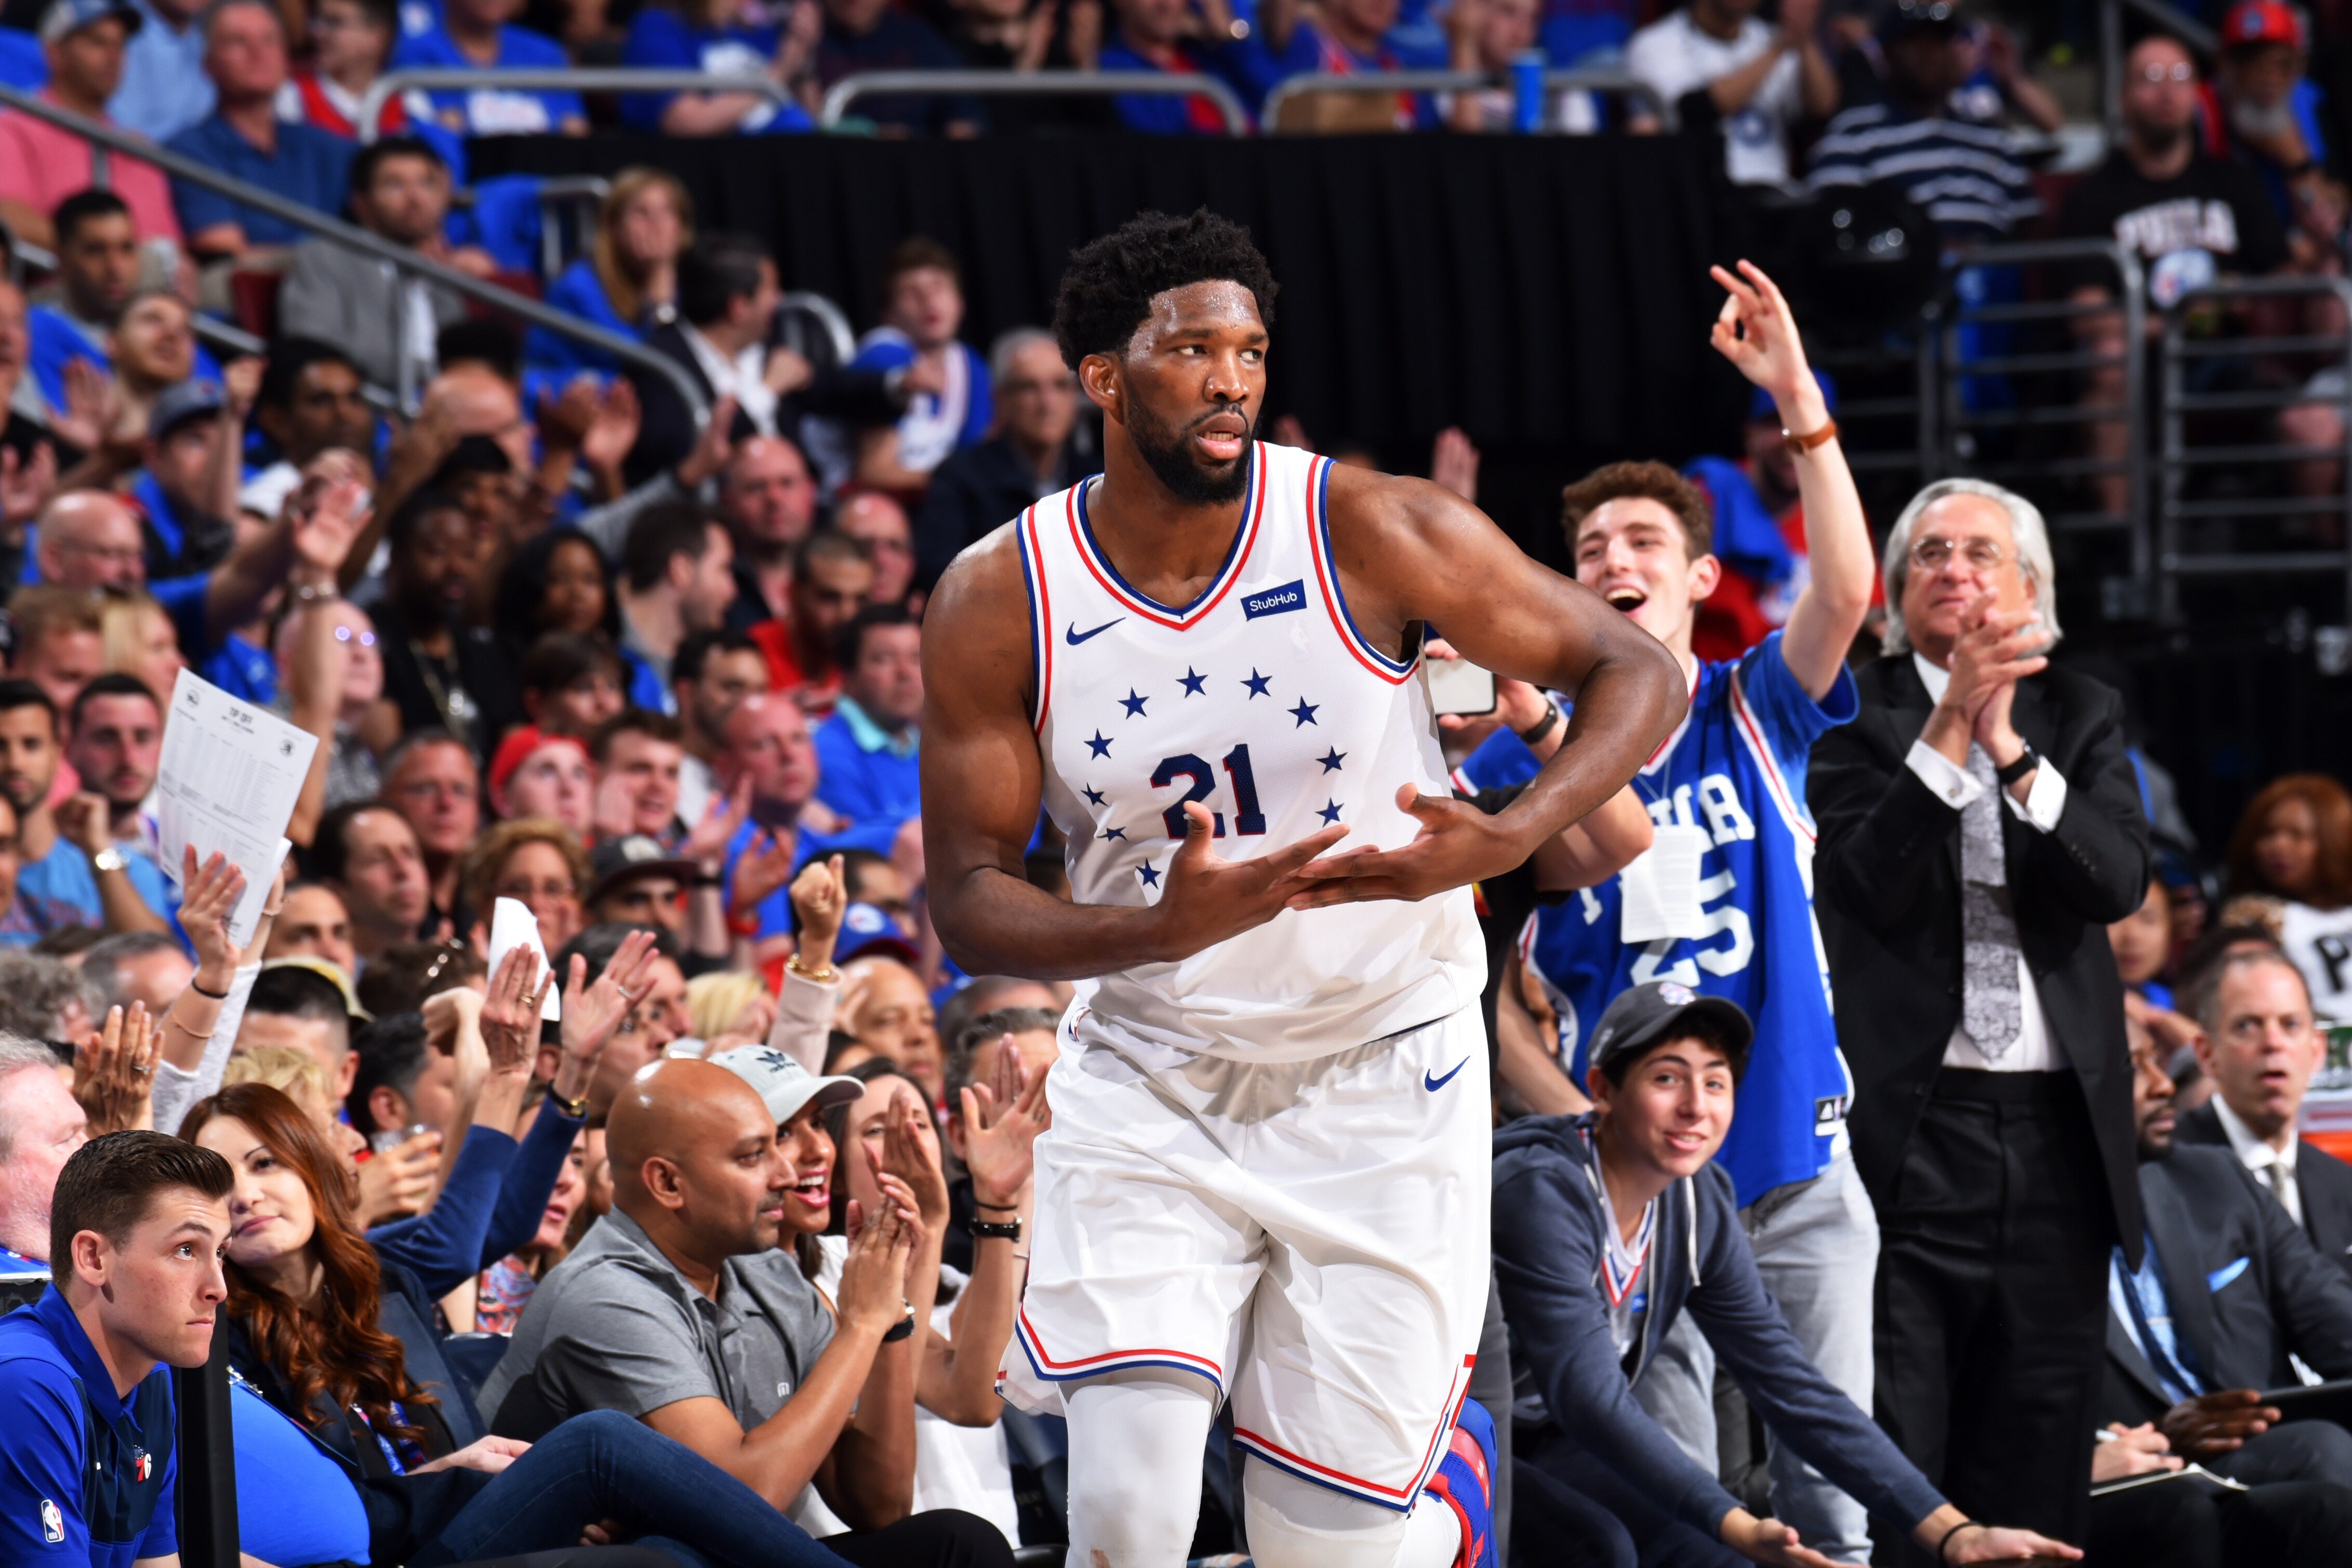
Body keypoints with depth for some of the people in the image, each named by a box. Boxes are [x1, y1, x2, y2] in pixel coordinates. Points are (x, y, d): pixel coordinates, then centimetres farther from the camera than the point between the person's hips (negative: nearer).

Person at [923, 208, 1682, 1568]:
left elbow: (1640, 674, -5)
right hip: (1152, 1084, 1)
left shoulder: (1372, 533, -12)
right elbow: (967, 904, -7)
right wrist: (1165, 931, -27)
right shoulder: (998, 603, -8)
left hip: (1385, 1074, -1)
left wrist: (1506, 843, -25)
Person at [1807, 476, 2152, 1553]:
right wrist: (1949, 728, -19)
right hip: (1910, 1128, -3)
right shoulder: (1854, 717, 4)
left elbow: (2120, 882, -4)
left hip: (2058, 1125, 3)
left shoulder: (2081, 716, 13)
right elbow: (1875, 884, -11)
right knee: (1889, 1463, -8)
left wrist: (2012, 750, -16)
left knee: (2036, 1465, 6)